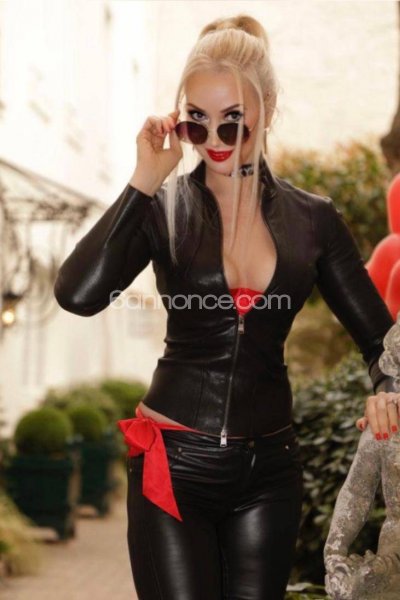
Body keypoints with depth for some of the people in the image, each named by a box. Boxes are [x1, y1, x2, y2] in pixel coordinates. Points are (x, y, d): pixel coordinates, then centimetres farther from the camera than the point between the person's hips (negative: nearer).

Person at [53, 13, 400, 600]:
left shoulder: (313, 219, 2)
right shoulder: (161, 207, -4)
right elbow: (78, 294, -20)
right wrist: (143, 181, -17)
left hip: (269, 468, 3)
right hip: (175, 463, -2)